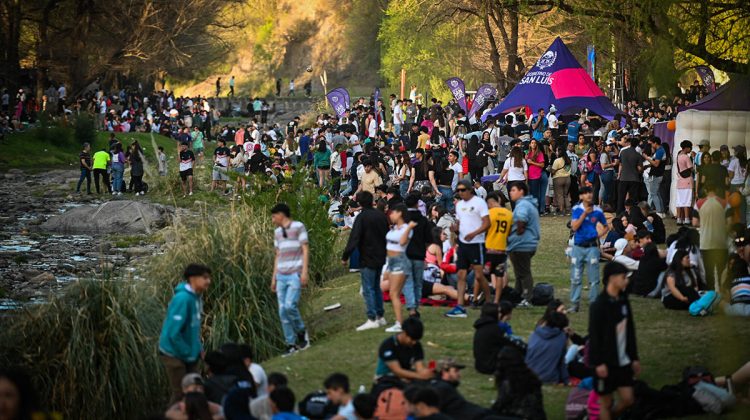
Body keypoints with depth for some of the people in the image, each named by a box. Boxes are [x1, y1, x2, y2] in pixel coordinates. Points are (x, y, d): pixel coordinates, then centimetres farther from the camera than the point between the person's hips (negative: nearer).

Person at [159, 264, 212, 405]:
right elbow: (173, 333, -26)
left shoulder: (196, 298, 3)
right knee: (180, 393, -3)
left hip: (188, 355, 9)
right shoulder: (183, 299, -24)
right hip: (174, 354, -9)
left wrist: (198, 349, 5)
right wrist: (187, 353, -16)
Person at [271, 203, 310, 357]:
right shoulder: (277, 232, 18)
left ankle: (301, 332, 5)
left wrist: (304, 272, -14)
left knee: (290, 306, -20)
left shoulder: (298, 227, -2)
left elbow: (305, 250, -6)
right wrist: (274, 277, 16)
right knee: (283, 311, -1)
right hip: (281, 275, 6)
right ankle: (291, 344, 5)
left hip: (295, 274, -6)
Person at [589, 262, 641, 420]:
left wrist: (634, 358, 14)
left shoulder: (623, 300, 6)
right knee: (606, 402, 3)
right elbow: (594, 336, -16)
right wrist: (599, 363, -20)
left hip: (623, 361, 7)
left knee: (627, 399, 6)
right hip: (606, 363, -7)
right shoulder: (599, 305, -15)